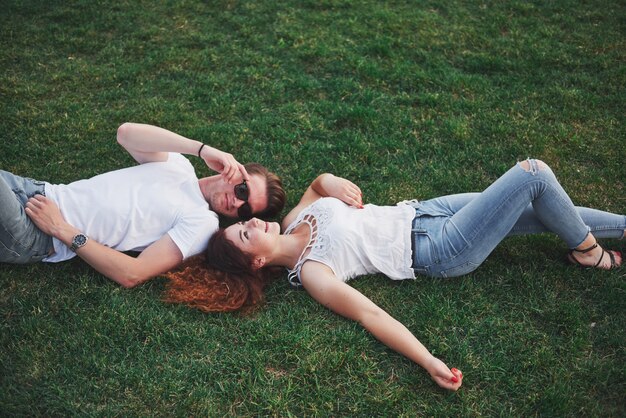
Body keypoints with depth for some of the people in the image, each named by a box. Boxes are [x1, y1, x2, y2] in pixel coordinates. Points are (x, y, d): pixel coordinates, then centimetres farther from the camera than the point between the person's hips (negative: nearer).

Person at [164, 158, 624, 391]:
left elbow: (318, 184, 18)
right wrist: (430, 362, -38)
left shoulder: (293, 219, -1)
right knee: (534, 175, -10)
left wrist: (329, 182, -6)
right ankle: (586, 249, 16)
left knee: (544, 211, 11)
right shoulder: (309, 272, -22)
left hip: (421, 212, 7)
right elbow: (370, 314, -29)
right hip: (441, 251, -7)